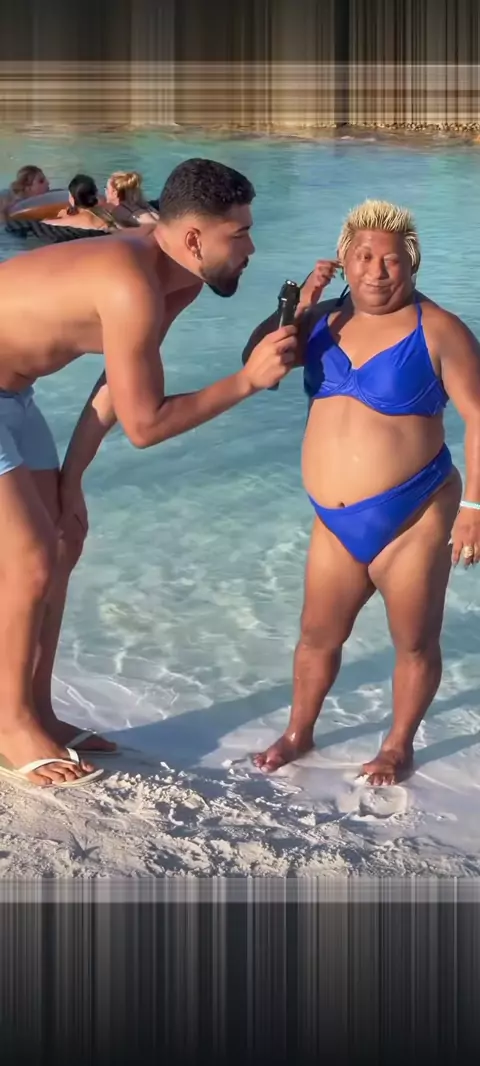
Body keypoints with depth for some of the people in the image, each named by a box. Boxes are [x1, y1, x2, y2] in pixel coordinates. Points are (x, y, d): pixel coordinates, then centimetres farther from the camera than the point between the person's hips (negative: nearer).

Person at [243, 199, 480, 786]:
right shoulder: (326, 320, 6)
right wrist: (299, 304, -8)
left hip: (413, 518, -4)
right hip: (337, 521, 5)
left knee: (415, 641, 7)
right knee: (318, 635, 15)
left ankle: (399, 745, 27)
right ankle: (298, 732, 34)